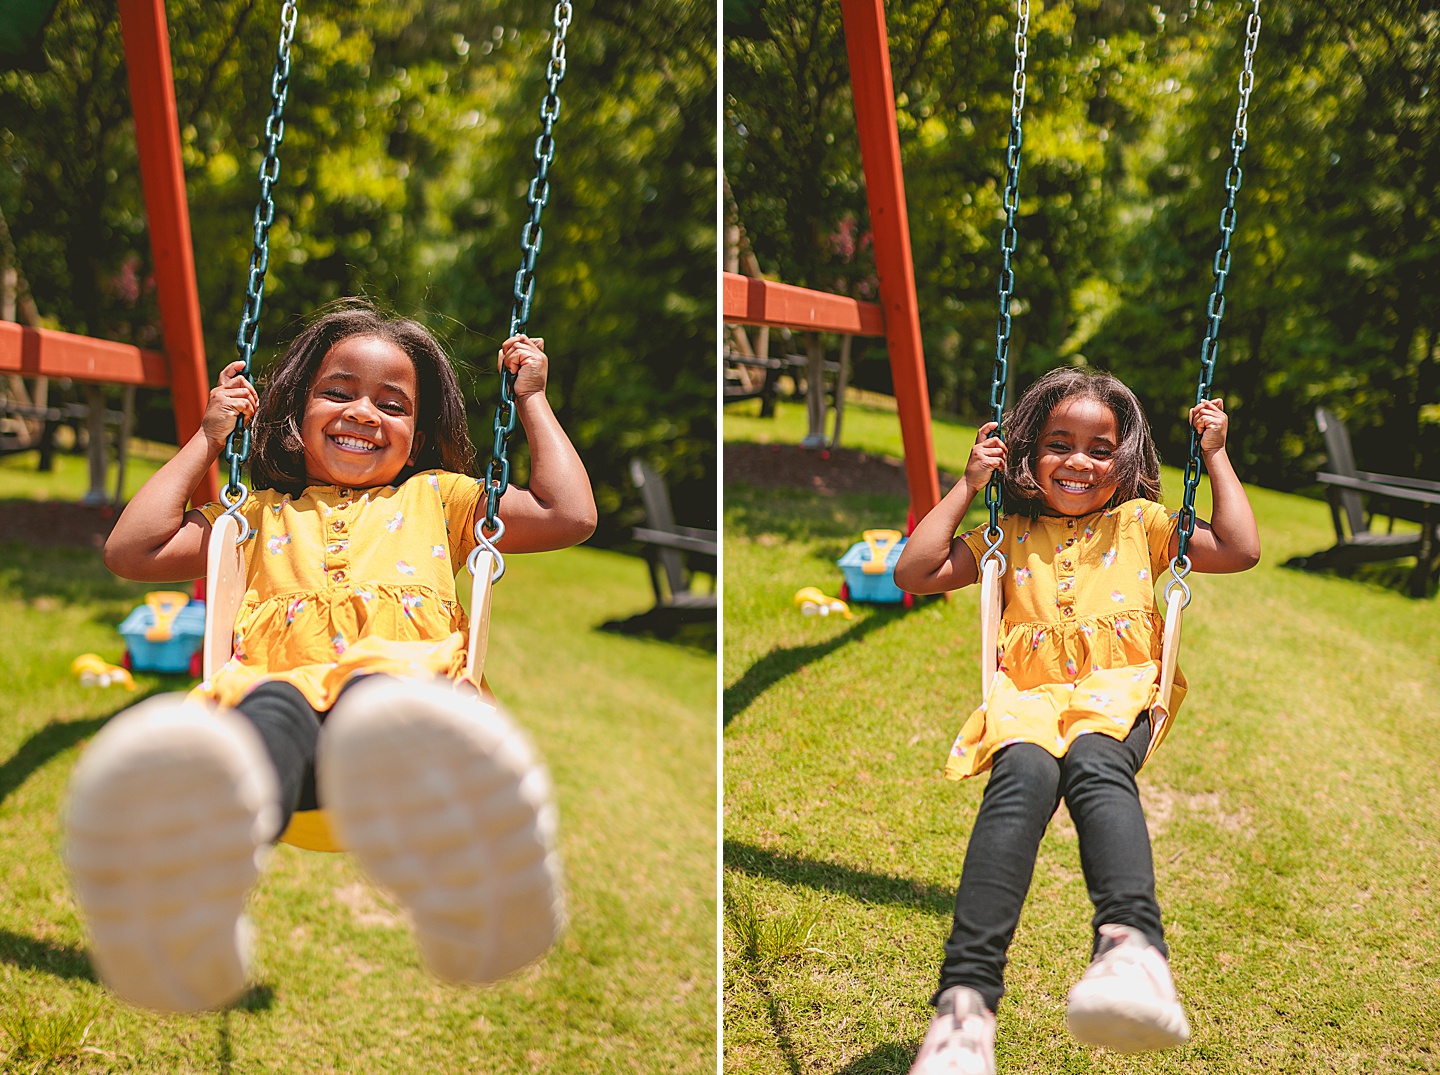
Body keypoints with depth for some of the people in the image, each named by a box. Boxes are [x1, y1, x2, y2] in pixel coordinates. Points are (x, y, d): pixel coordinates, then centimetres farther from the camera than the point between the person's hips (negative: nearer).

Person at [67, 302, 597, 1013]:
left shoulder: (436, 498, 35)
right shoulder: (261, 514, 38)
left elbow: (570, 515, 27)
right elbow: (130, 552, 29)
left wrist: (532, 400, 34)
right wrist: (207, 439, 34)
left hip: (413, 681, -1)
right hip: (275, 687, 1)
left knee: (379, 700, -42)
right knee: (271, 712, -40)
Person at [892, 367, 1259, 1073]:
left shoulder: (1139, 524, 23)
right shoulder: (1009, 535, 24)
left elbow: (1240, 550, 15)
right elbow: (912, 573, 16)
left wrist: (1216, 457, 17)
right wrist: (967, 487, 15)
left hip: (1119, 691, 0)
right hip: (1029, 694, 1)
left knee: (1095, 762, -38)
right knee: (1024, 774, -36)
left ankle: (1132, 945, -63)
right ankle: (967, 996, -50)